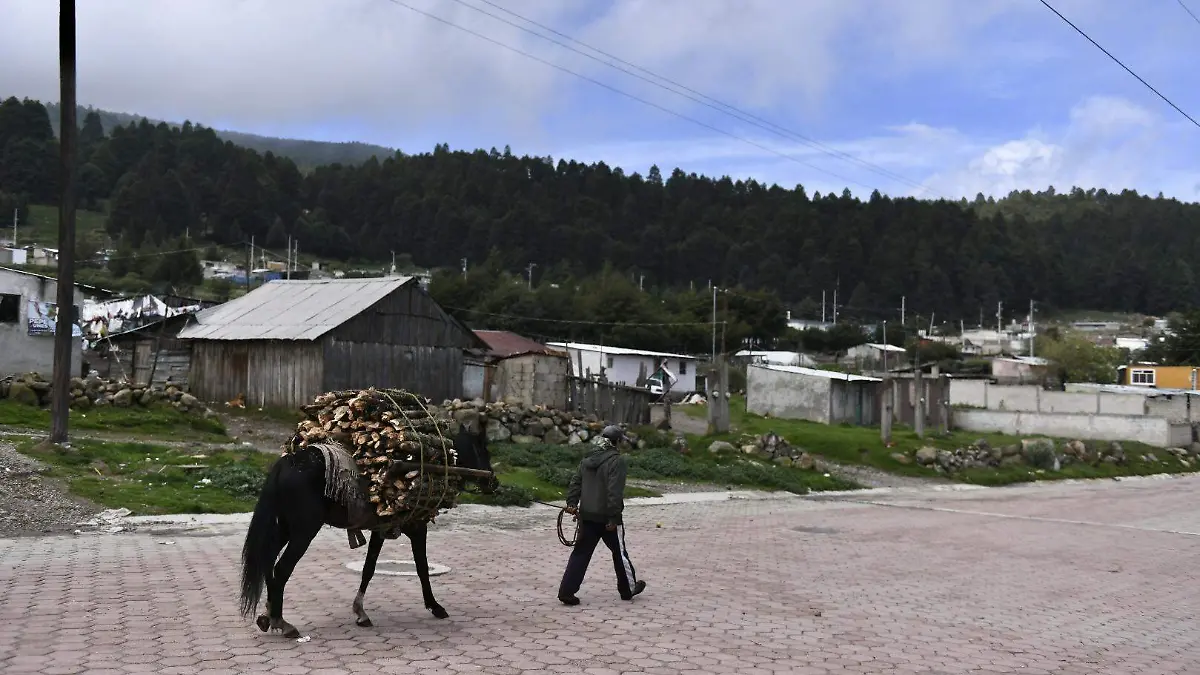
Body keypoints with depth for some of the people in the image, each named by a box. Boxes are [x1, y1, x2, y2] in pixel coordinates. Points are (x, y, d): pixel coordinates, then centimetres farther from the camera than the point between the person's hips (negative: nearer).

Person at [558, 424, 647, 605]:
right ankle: (629, 588, 26)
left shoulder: (588, 459, 10)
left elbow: (576, 482, 10)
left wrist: (572, 503, 10)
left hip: (587, 516, 6)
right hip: (607, 517, -6)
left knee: (581, 553, 7)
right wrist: (613, 517, -19)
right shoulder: (616, 461, -13)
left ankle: (567, 591, 1)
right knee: (619, 552, 11)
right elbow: (615, 491, -20)